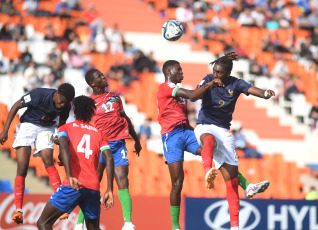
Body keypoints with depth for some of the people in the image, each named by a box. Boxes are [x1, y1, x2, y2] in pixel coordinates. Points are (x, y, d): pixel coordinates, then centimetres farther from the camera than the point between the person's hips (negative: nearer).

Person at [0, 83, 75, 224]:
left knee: (48, 161, -22)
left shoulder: (66, 107, -11)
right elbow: (16, 106, -13)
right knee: (22, 167, -14)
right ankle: (18, 210, -12)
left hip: (46, 128, 2)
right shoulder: (39, 95, -24)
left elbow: (62, 124, 9)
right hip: (28, 126, -2)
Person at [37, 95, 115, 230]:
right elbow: (109, 159, 6)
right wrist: (109, 191, 4)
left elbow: (64, 147, -10)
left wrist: (70, 177, -20)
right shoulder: (99, 134, 21)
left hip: (73, 186, -4)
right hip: (94, 188, 4)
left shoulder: (65, 128, 12)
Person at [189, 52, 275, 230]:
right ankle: (208, 171, -70)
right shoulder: (208, 80, -1)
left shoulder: (236, 84, 1)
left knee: (232, 178, -4)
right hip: (204, 127, -2)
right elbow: (193, 97, -15)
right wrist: (209, 85, -31)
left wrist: (265, 93, -39)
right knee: (209, 140, -41)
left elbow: (251, 89, -17)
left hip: (224, 131, 2)